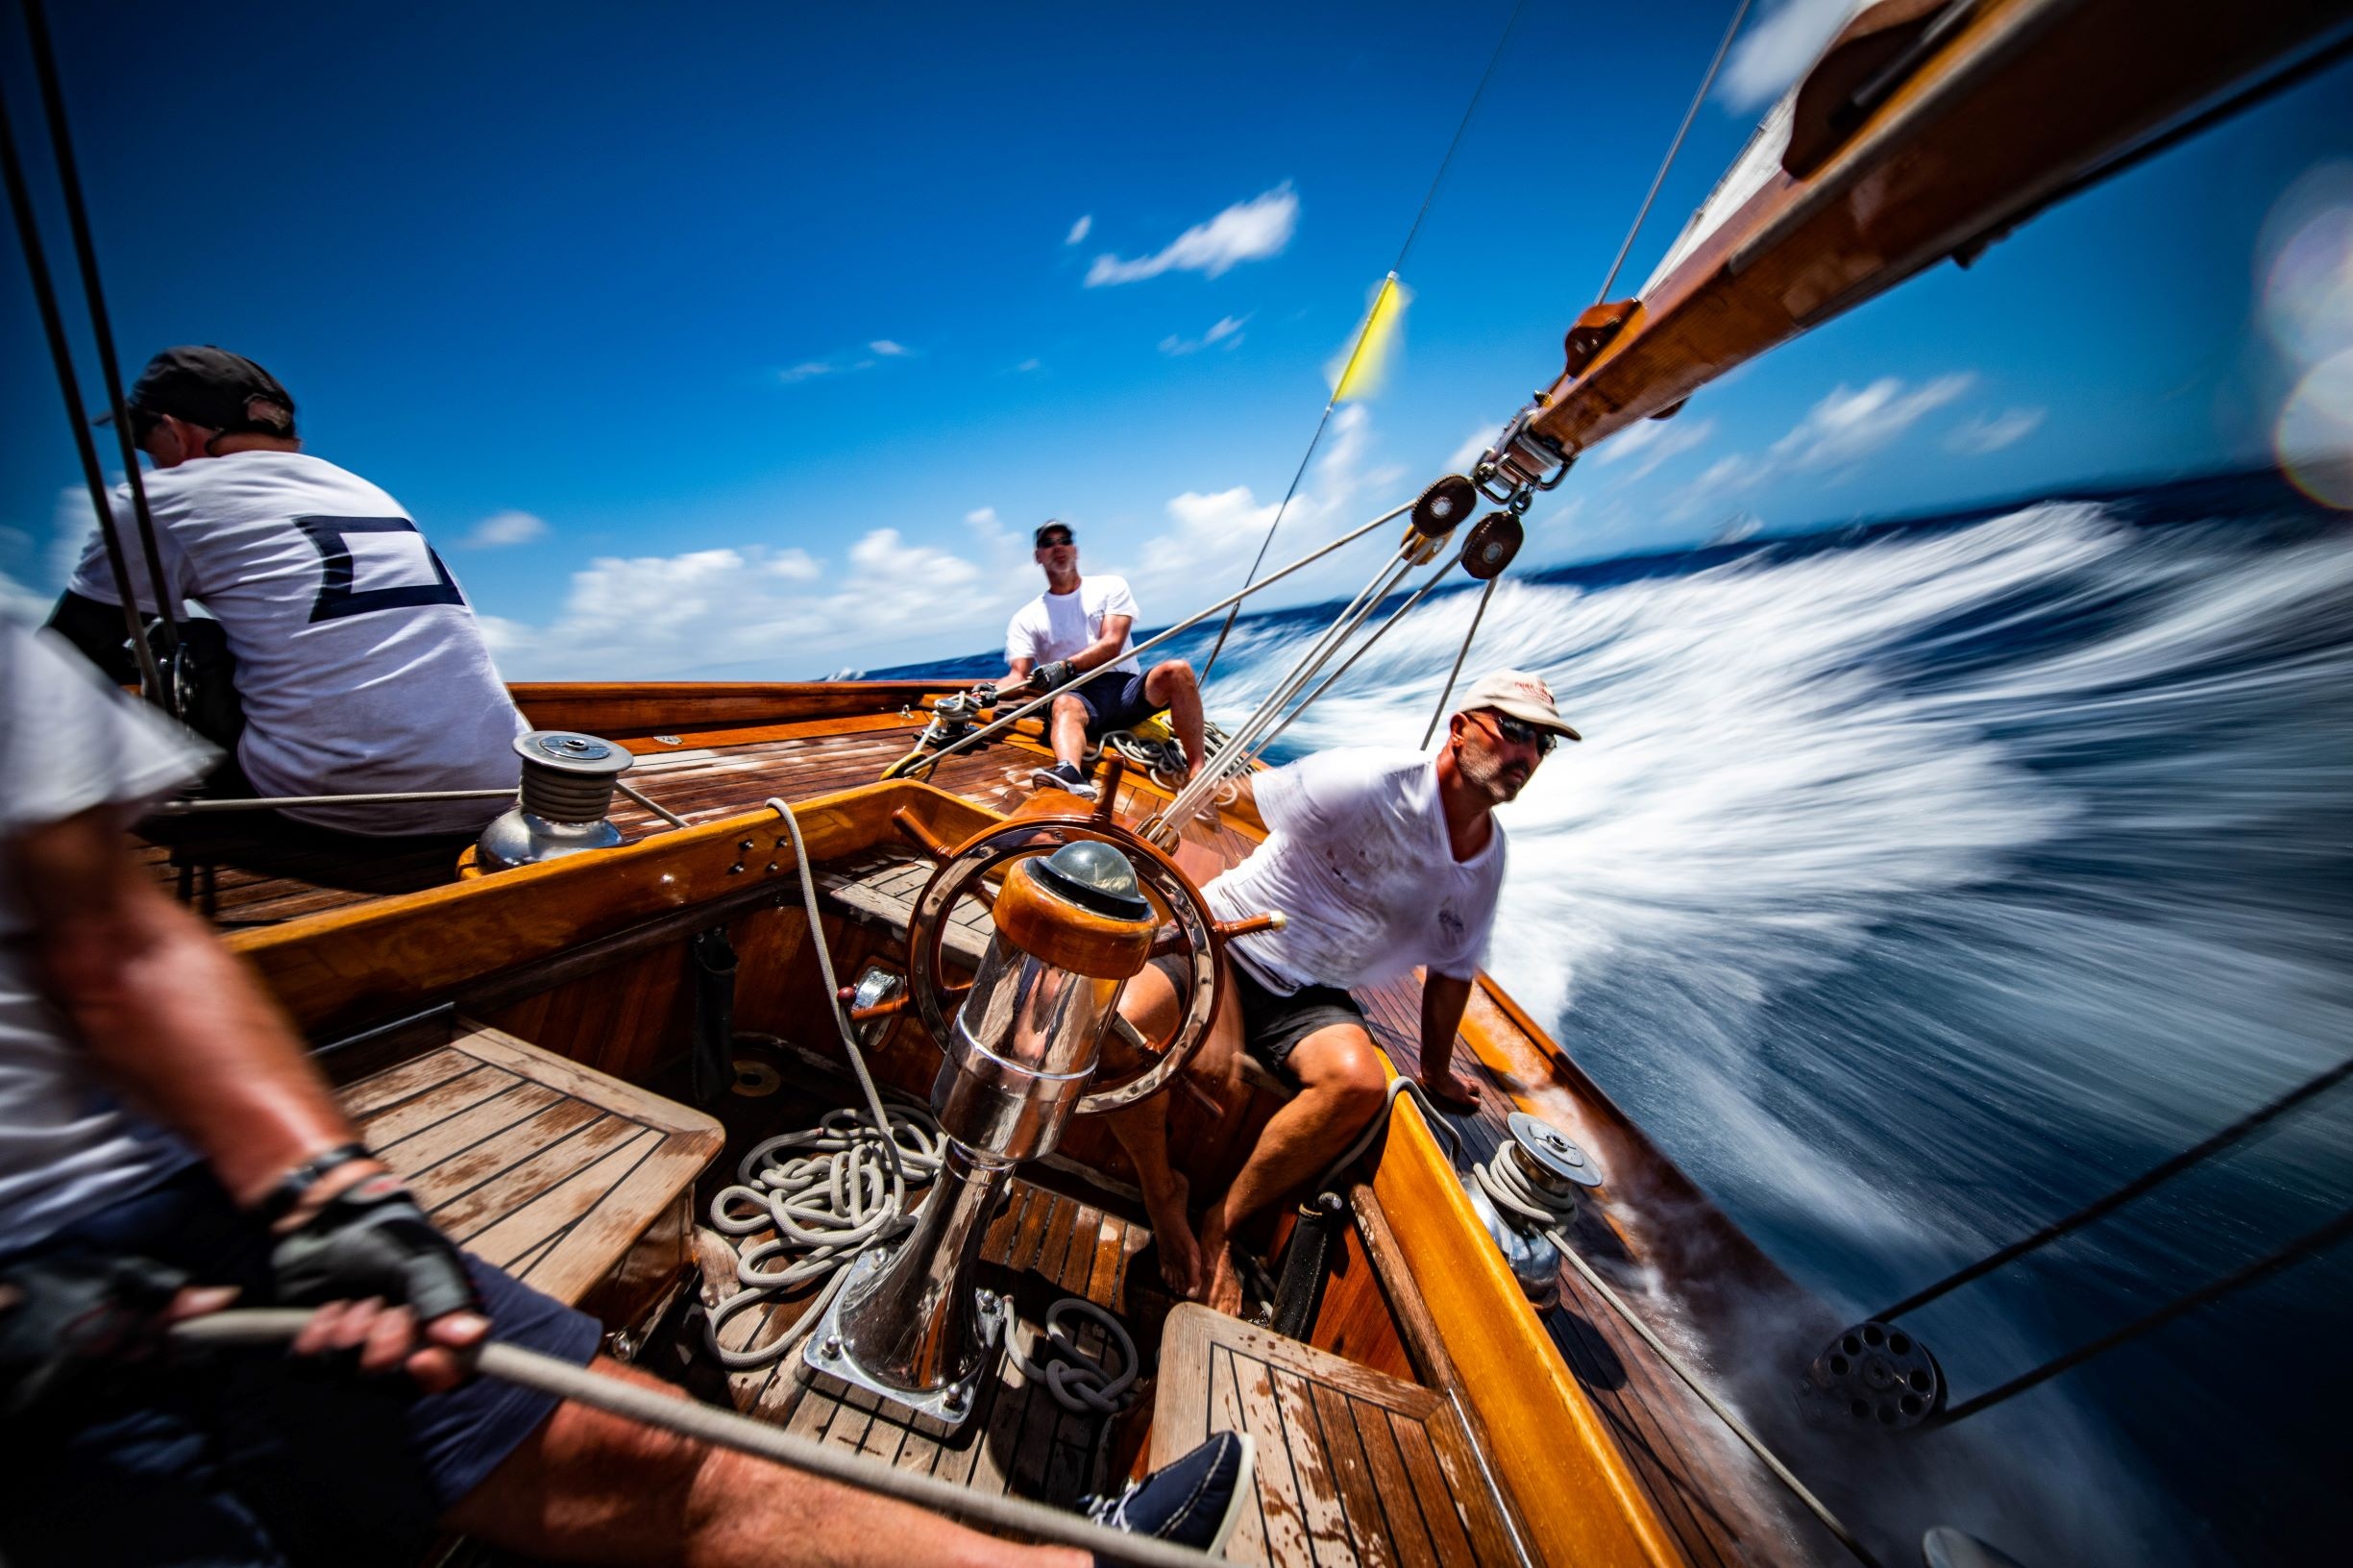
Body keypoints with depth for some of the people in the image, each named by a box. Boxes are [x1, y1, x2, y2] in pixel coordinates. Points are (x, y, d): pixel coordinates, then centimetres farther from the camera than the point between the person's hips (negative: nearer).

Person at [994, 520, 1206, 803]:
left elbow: (1112, 645, -1)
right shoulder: (1026, 618, 16)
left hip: (1127, 689, 1)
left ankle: (1197, 771, -33)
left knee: (1177, 670, -27)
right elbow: (1018, 675, 4)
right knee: (1064, 704, -36)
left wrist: (1065, 666, -17)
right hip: (1079, 696, 0)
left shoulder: (1110, 587, 14)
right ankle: (1070, 775, -66)